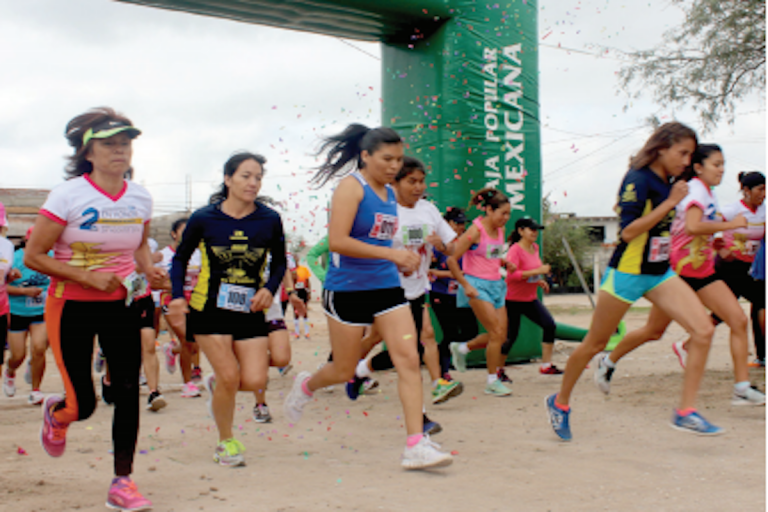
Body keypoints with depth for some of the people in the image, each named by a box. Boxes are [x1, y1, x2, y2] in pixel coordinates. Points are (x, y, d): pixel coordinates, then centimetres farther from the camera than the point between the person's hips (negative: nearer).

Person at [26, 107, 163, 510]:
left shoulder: (140, 198, 2)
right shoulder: (68, 195, -13)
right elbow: (33, 256, -11)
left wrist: (149, 271, -3)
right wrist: (89, 277, -20)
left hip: (122, 305, 4)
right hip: (72, 307, -4)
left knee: (128, 393, -2)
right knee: (82, 405, -2)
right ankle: (54, 414, 37)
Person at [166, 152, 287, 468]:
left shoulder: (269, 220, -1)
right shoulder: (204, 219, -5)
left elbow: (279, 261, 11)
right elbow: (180, 258, 6)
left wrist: (270, 288, -8)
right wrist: (178, 296, -8)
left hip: (250, 312, 3)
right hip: (210, 309, -2)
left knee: (255, 381, -7)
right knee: (230, 377, -8)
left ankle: (216, 385, 30)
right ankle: (226, 442, 18)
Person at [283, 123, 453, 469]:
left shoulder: (389, 193, 12)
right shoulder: (352, 186, -11)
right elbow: (337, 241, -22)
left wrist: (401, 260, 10)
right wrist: (390, 253, -25)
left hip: (386, 287, 6)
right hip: (347, 289, -6)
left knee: (409, 359, -9)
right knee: (344, 372, 8)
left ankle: (416, 446, -8)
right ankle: (306, 385, 42)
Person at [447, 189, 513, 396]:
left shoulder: (500, 231, 8)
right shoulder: (476, 230, -14)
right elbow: (452, 260, -15)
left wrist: (505, 262, 8)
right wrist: (466, 285, -15)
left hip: (496, 285, 8)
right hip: (478, 286, -8)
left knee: (501, 336, 6)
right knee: (496, 333, -11)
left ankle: (461, 349, 28)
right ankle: (492, 381, 2)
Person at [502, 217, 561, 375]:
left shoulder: (535, 248, 7)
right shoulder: (515, 250, -18)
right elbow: (511, 274, -30)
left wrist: (539, 281, 7)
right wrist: (538, 271, -29)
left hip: (530, 299, 7)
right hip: (512, 300, -7)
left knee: (549, 325, -8)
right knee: (511, 335, -2)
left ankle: (546, 365, -1)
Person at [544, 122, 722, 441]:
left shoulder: (667, 182, 6)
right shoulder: (638, 180, -18)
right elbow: (628, 231, -26)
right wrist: (670, 202, -25)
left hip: (659, 274, 8)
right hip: (626, 273, -7)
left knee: (704, 331, -10)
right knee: (595, 344, 7)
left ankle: (685, 412, -6)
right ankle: (560, 402, 28)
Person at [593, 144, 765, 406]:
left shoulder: (706, 192, 11)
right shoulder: (695, 189, -16)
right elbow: (692, 226, -34)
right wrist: (730, 224, -27)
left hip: (703, 271, 8)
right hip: (679, 270, -8)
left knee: (739, 320, -9)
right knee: (653, 331, 6)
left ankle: (742, 389, -9)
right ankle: (608, 362, 28)